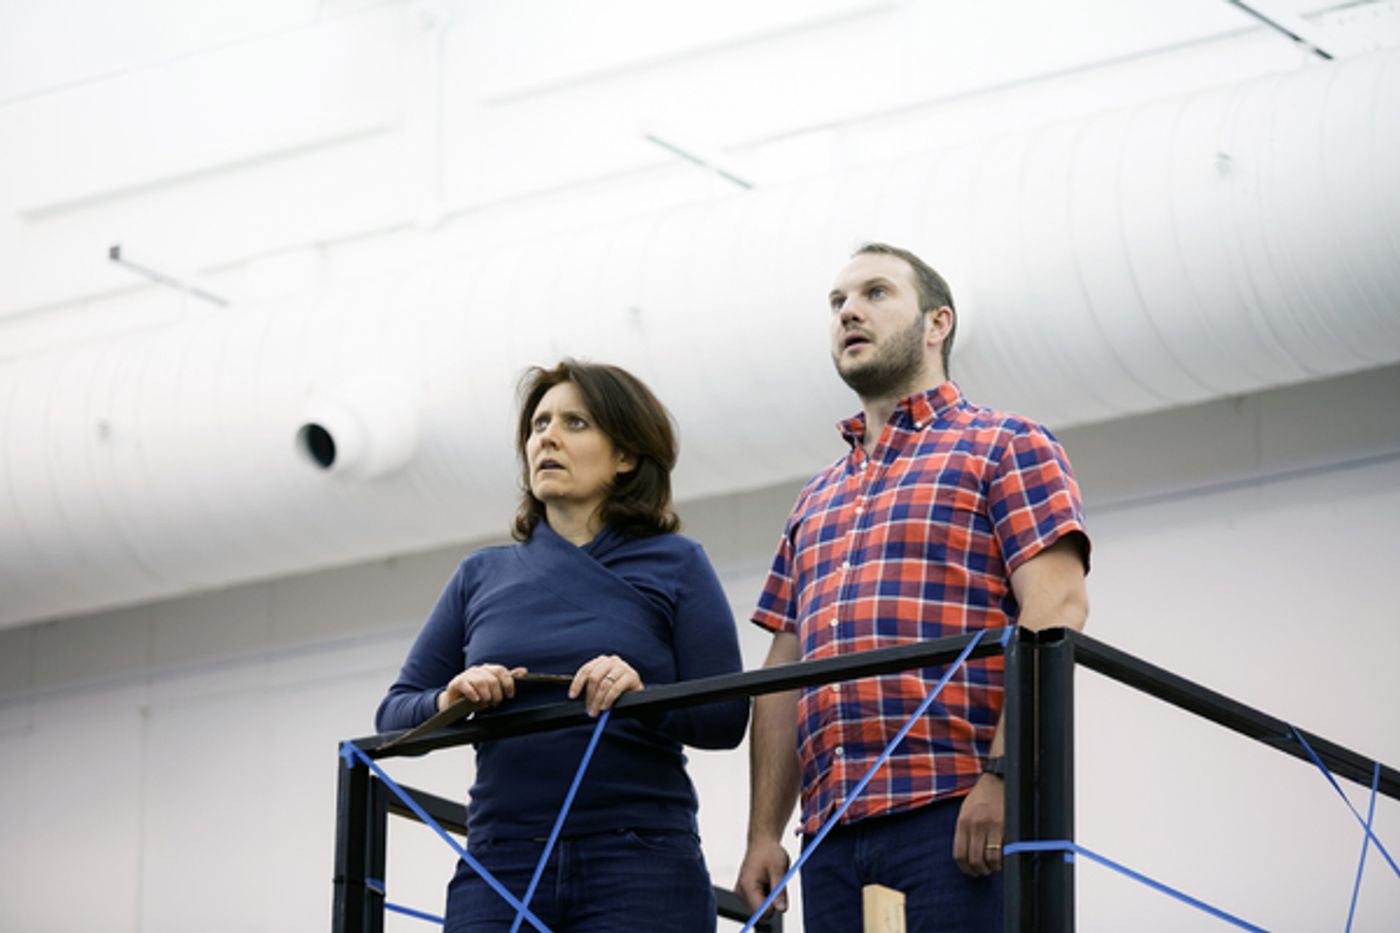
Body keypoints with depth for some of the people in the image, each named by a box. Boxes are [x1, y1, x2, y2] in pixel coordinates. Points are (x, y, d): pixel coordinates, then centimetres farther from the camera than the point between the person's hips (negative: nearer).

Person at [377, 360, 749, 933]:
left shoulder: (674, 565, 9)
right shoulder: (481, 577, 18)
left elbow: (726, 718, 2)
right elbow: (393, 715, 15)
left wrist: (644, 697, -17)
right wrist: (448, 702, -7)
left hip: (639, 868, -2)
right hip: (498, 864, 3)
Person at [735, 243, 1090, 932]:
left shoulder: (1005, 448, 7)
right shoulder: (815, 501, 27)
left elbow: (1056, 610, -6)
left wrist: (1004, 774, -18)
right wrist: (764, 833, 13)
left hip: (956, 815, -6)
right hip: (833, 834, 6)